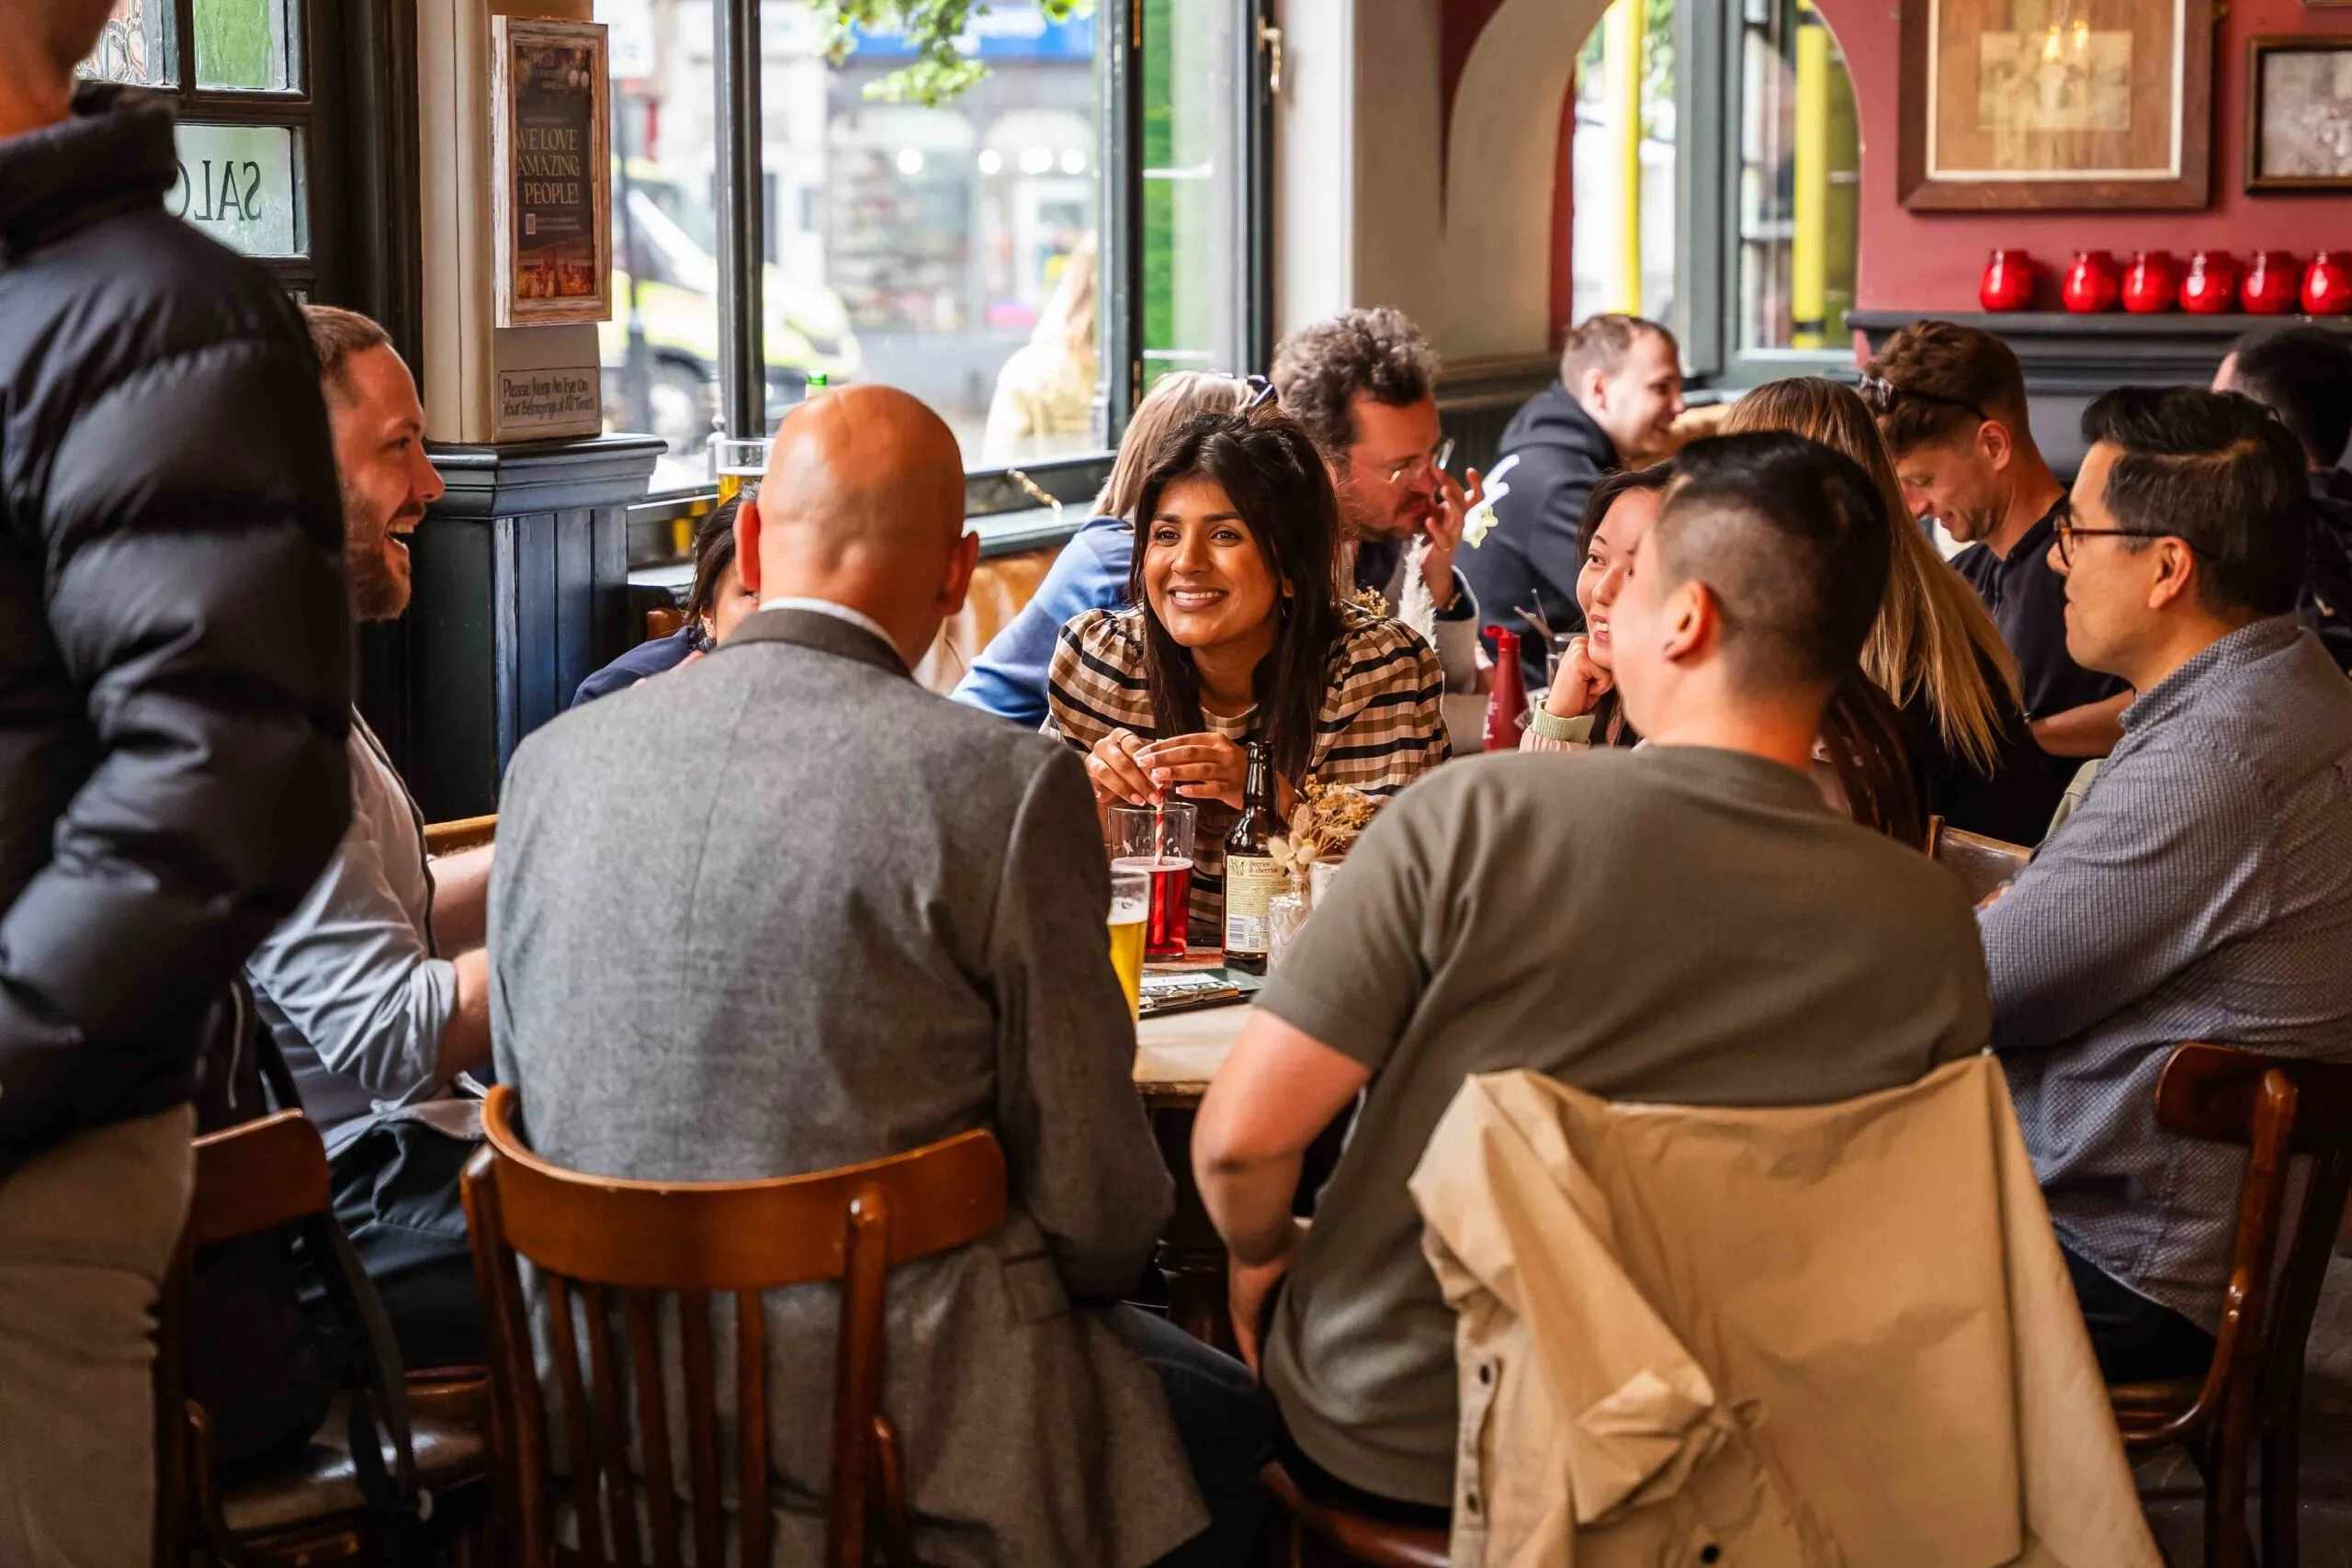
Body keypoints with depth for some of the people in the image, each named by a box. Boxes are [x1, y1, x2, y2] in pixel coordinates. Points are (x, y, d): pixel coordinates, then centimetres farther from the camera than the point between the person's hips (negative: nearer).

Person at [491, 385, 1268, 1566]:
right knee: (1226, 1421, 22)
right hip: (901, 1424, -6)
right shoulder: (1004, 785, -16)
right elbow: (1094, 1197, -10)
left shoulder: (552, 764, 0)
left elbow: (534, 1123, 10)